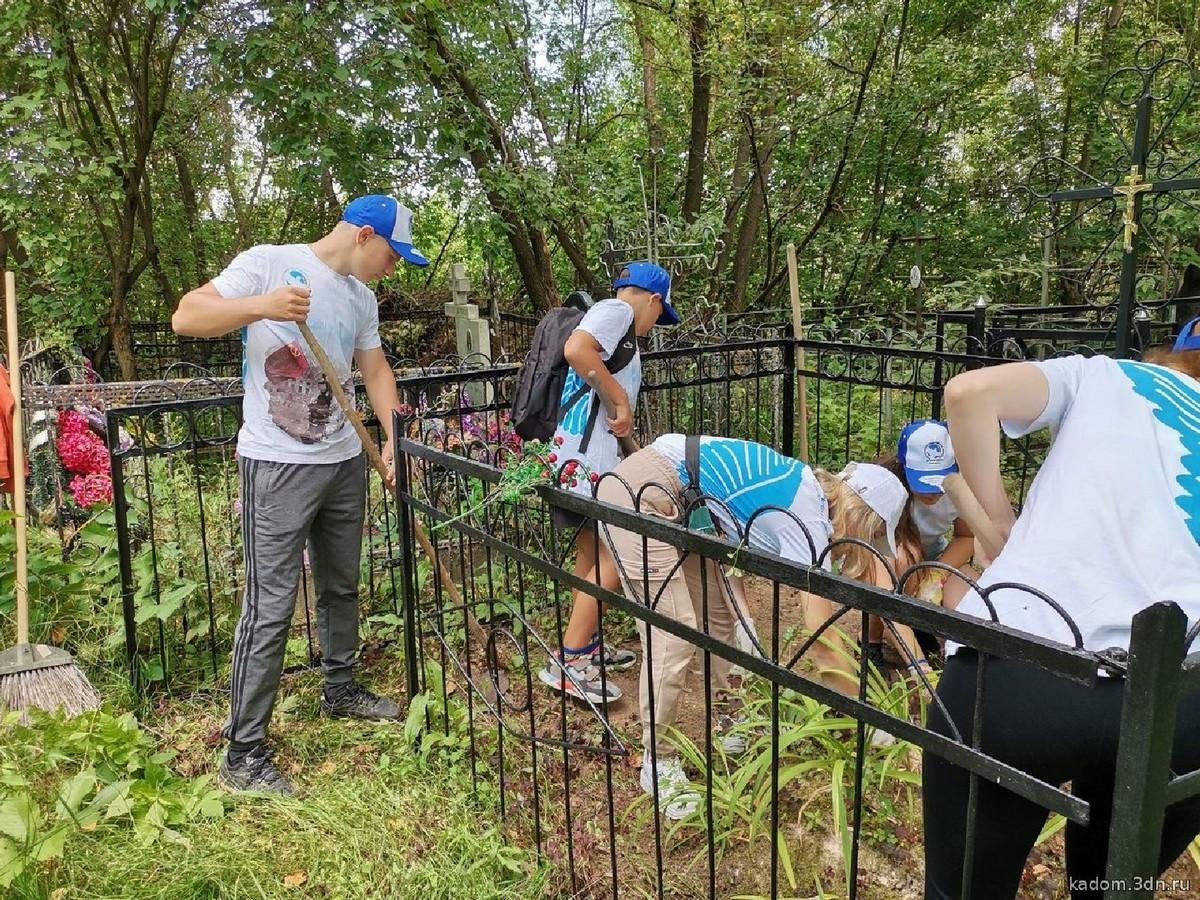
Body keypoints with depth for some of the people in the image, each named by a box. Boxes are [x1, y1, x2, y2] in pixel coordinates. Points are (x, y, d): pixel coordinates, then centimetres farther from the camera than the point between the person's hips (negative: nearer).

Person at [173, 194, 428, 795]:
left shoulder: (361, 297, 13)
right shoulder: (269, 263, -9)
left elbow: (375, 369, 18)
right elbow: (186, 318, -15)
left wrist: (394, 437, 3)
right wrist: (260, 306, -33)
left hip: (345, 461, 7)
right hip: (278, 467, -7)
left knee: (341, 586, 19)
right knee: (270, 606, -6)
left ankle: (340, 689, 39)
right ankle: (243, 754, 5)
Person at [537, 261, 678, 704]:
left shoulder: (618, 327, 24)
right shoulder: (617, 310, -5)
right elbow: (576, 349, -25)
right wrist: (621, 400, -18)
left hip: (589, 457, 11)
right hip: (582, 457, -11)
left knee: (593, 552, 19)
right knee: (614, 559, -7)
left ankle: (588, 647, 32)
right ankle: (566, 662, -3)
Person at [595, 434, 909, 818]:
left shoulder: (820, 490, 6)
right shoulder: (809, 524, -19)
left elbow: (875, 566, 14)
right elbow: (822, 641, -21)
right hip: (639, 494, -10)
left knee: (720, 617, 15)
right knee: (673, 639, -11)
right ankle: (657, 762, 7)